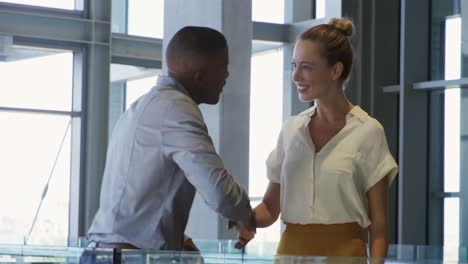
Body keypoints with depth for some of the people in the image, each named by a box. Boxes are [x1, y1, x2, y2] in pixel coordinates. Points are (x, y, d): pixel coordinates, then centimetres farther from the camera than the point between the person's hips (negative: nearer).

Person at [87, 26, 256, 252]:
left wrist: (179, 241, 14)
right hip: (136, 256, -10)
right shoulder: (175, 107, -12)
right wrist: (247, 216, -1)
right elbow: (220, 193, -21)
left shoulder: (143, 105, 18)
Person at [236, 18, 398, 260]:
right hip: (290, 250, 4)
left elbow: (378, 224, -5)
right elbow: (270, 208, 11)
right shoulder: (291, 129, 7)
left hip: (342, 252, -4)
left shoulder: (368, 132, -6)